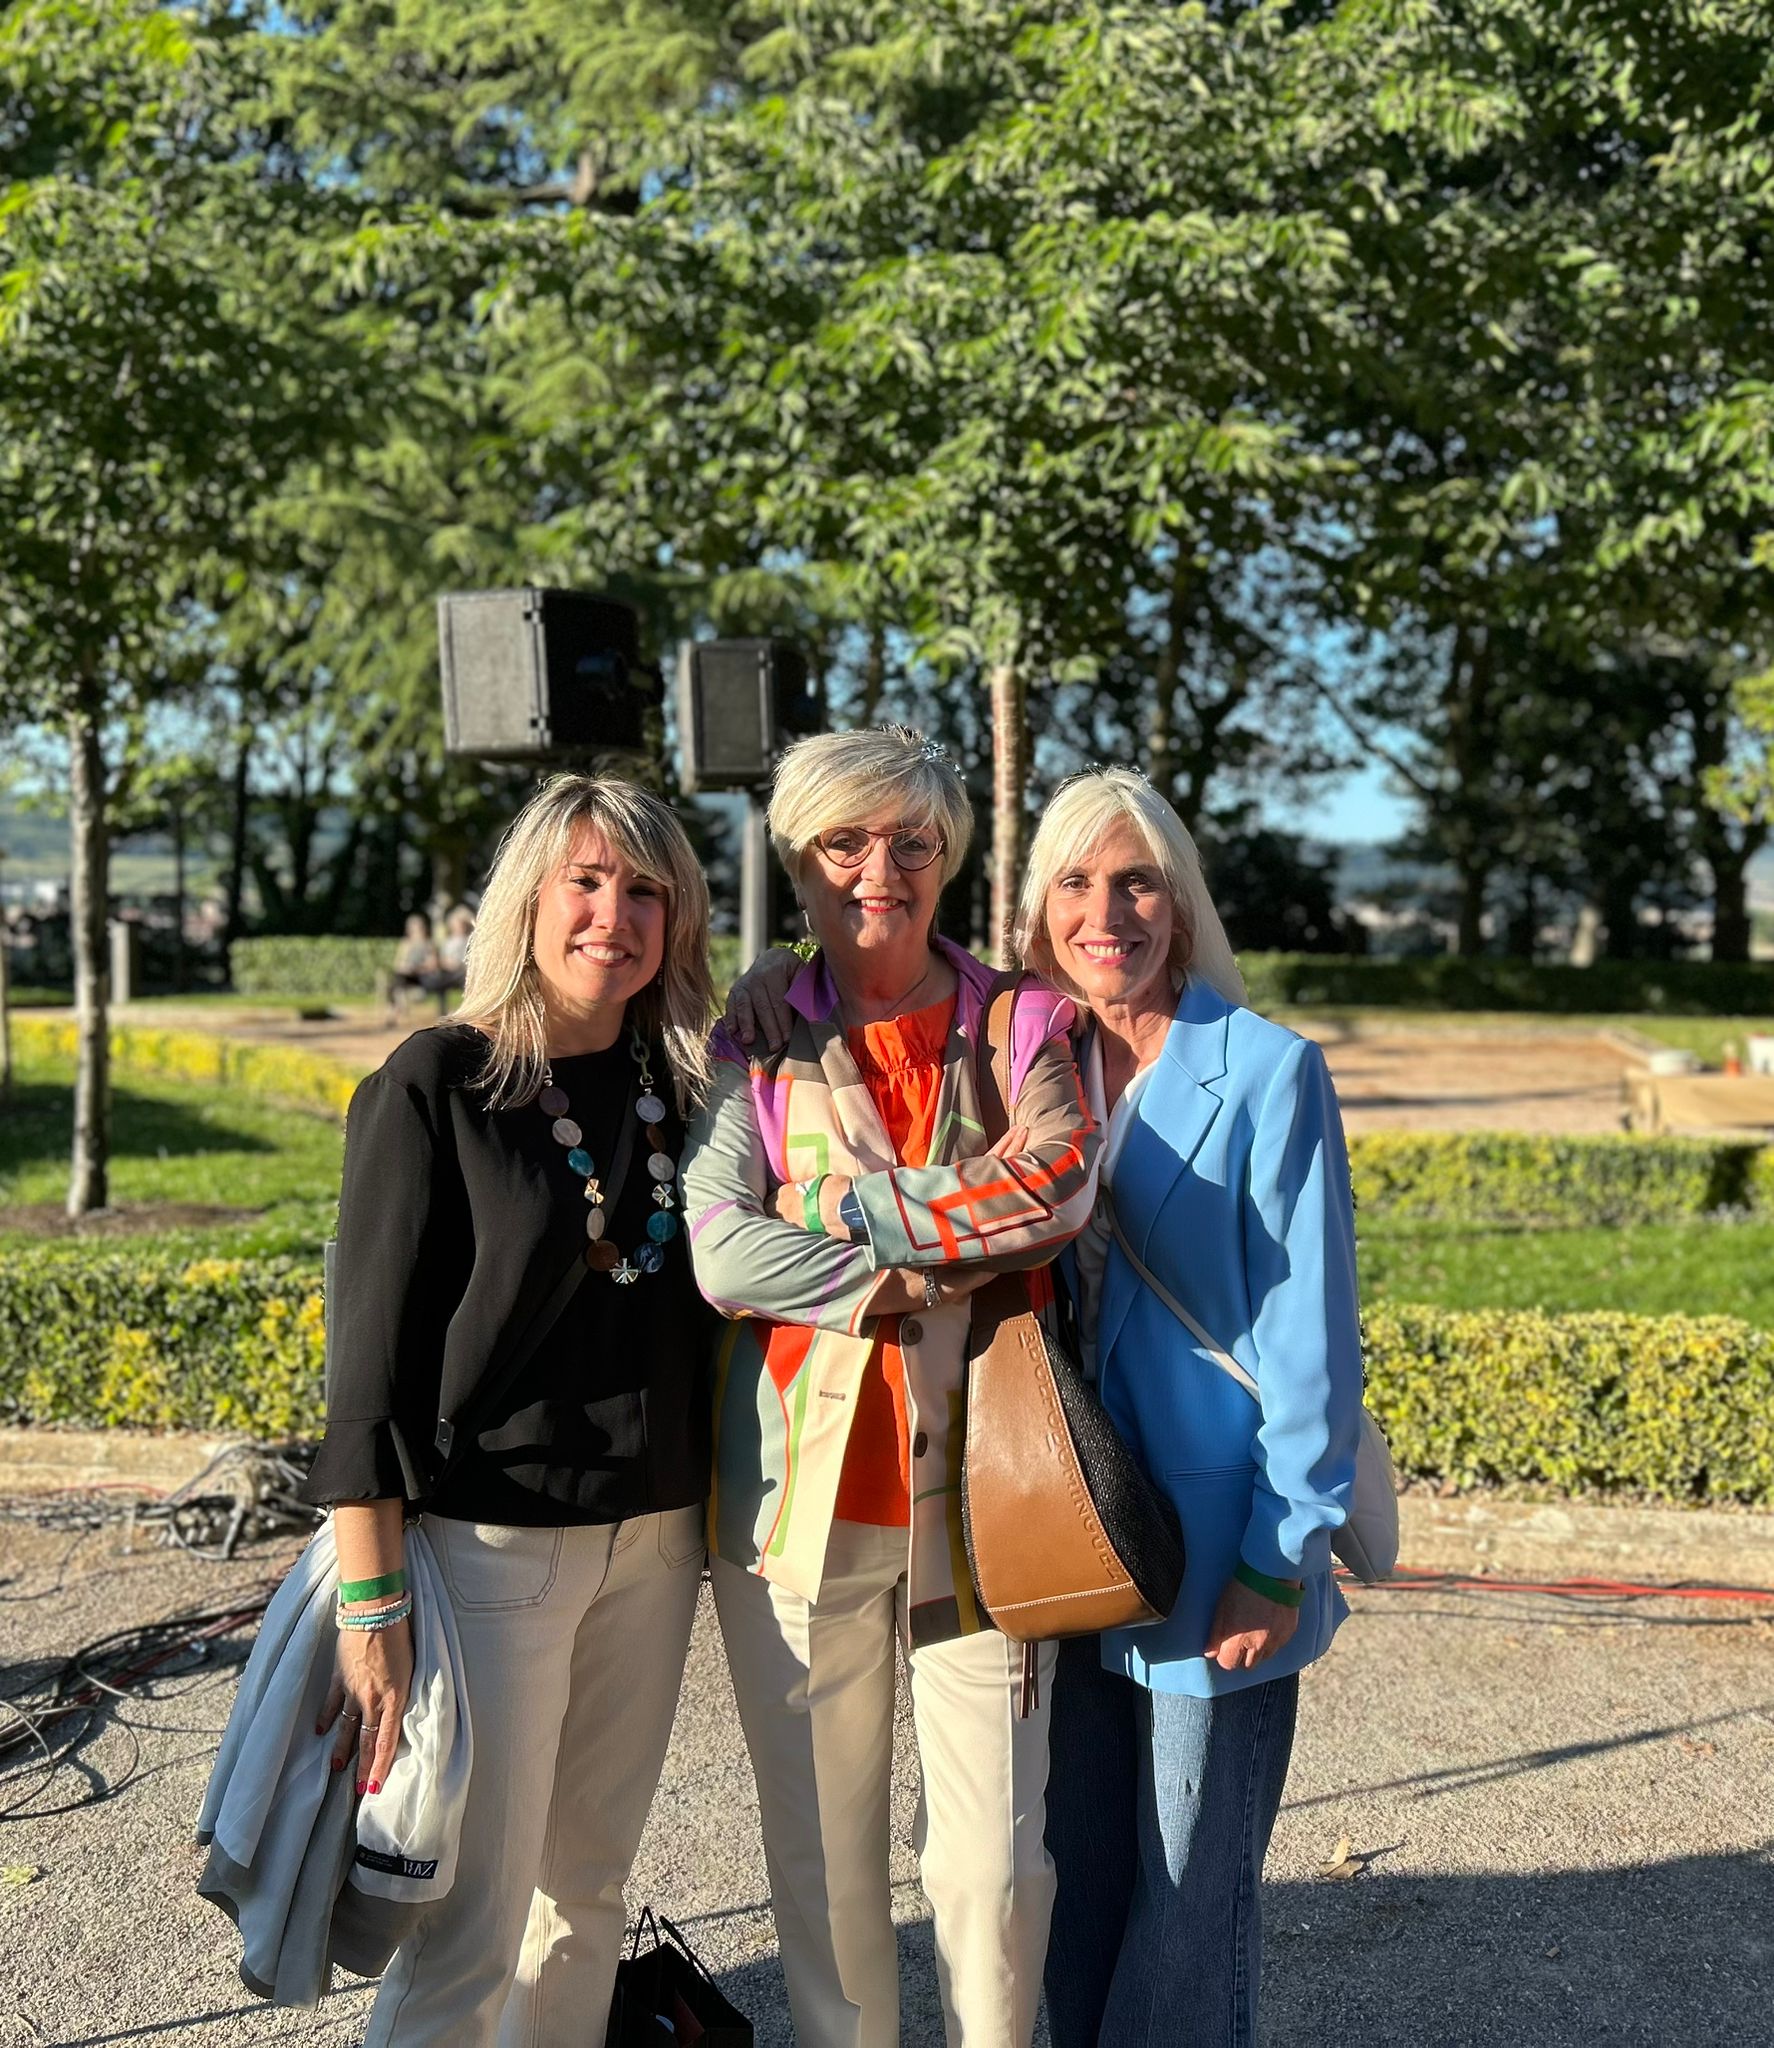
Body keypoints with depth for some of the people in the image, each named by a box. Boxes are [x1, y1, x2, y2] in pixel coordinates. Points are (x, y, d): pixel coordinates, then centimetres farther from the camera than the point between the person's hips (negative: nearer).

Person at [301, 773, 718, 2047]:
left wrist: (714, 1518, 6)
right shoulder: (438, 1084, -8)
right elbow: (373, 1352, -10)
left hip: (655, 1535, 5)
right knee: (470, 1933, 0)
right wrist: (371, 1606, -14)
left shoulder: (683, 1085, 7)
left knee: (587, 1890, 15)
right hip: (489, 1542, -5)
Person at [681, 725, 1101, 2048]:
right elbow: (721, 1253, -10)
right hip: (805, 1493, 0)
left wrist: (842, 1208, -14)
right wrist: (958, 1247, -13)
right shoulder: (753, 1044, 5)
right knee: (821, 1849, 11)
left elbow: (1058, 1183, -13)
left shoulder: (1023, 1025, 6)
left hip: (980, 1492, 0)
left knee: (996, 1853, 5)